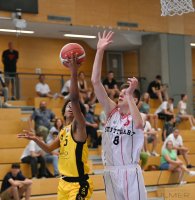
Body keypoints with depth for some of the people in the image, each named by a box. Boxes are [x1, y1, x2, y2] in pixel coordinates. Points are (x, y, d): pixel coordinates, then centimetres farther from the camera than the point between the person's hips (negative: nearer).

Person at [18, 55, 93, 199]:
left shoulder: (78, 126, -10)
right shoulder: (63, 131, 14)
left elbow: (74, 99, -26)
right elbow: (49, 149, 24)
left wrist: (74, 73, -34)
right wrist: (35, 139, 6)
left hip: (79, 184, -9)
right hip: (64, 182, 9)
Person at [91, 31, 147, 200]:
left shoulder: (138, 116, -3)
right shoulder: (112, 111, 5)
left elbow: (138, 124, -31)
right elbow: (95, 81, -2)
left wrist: (129, 95, -27)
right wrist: (100, 51, -9)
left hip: (130, 173, -4)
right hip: (111, 172, 4)